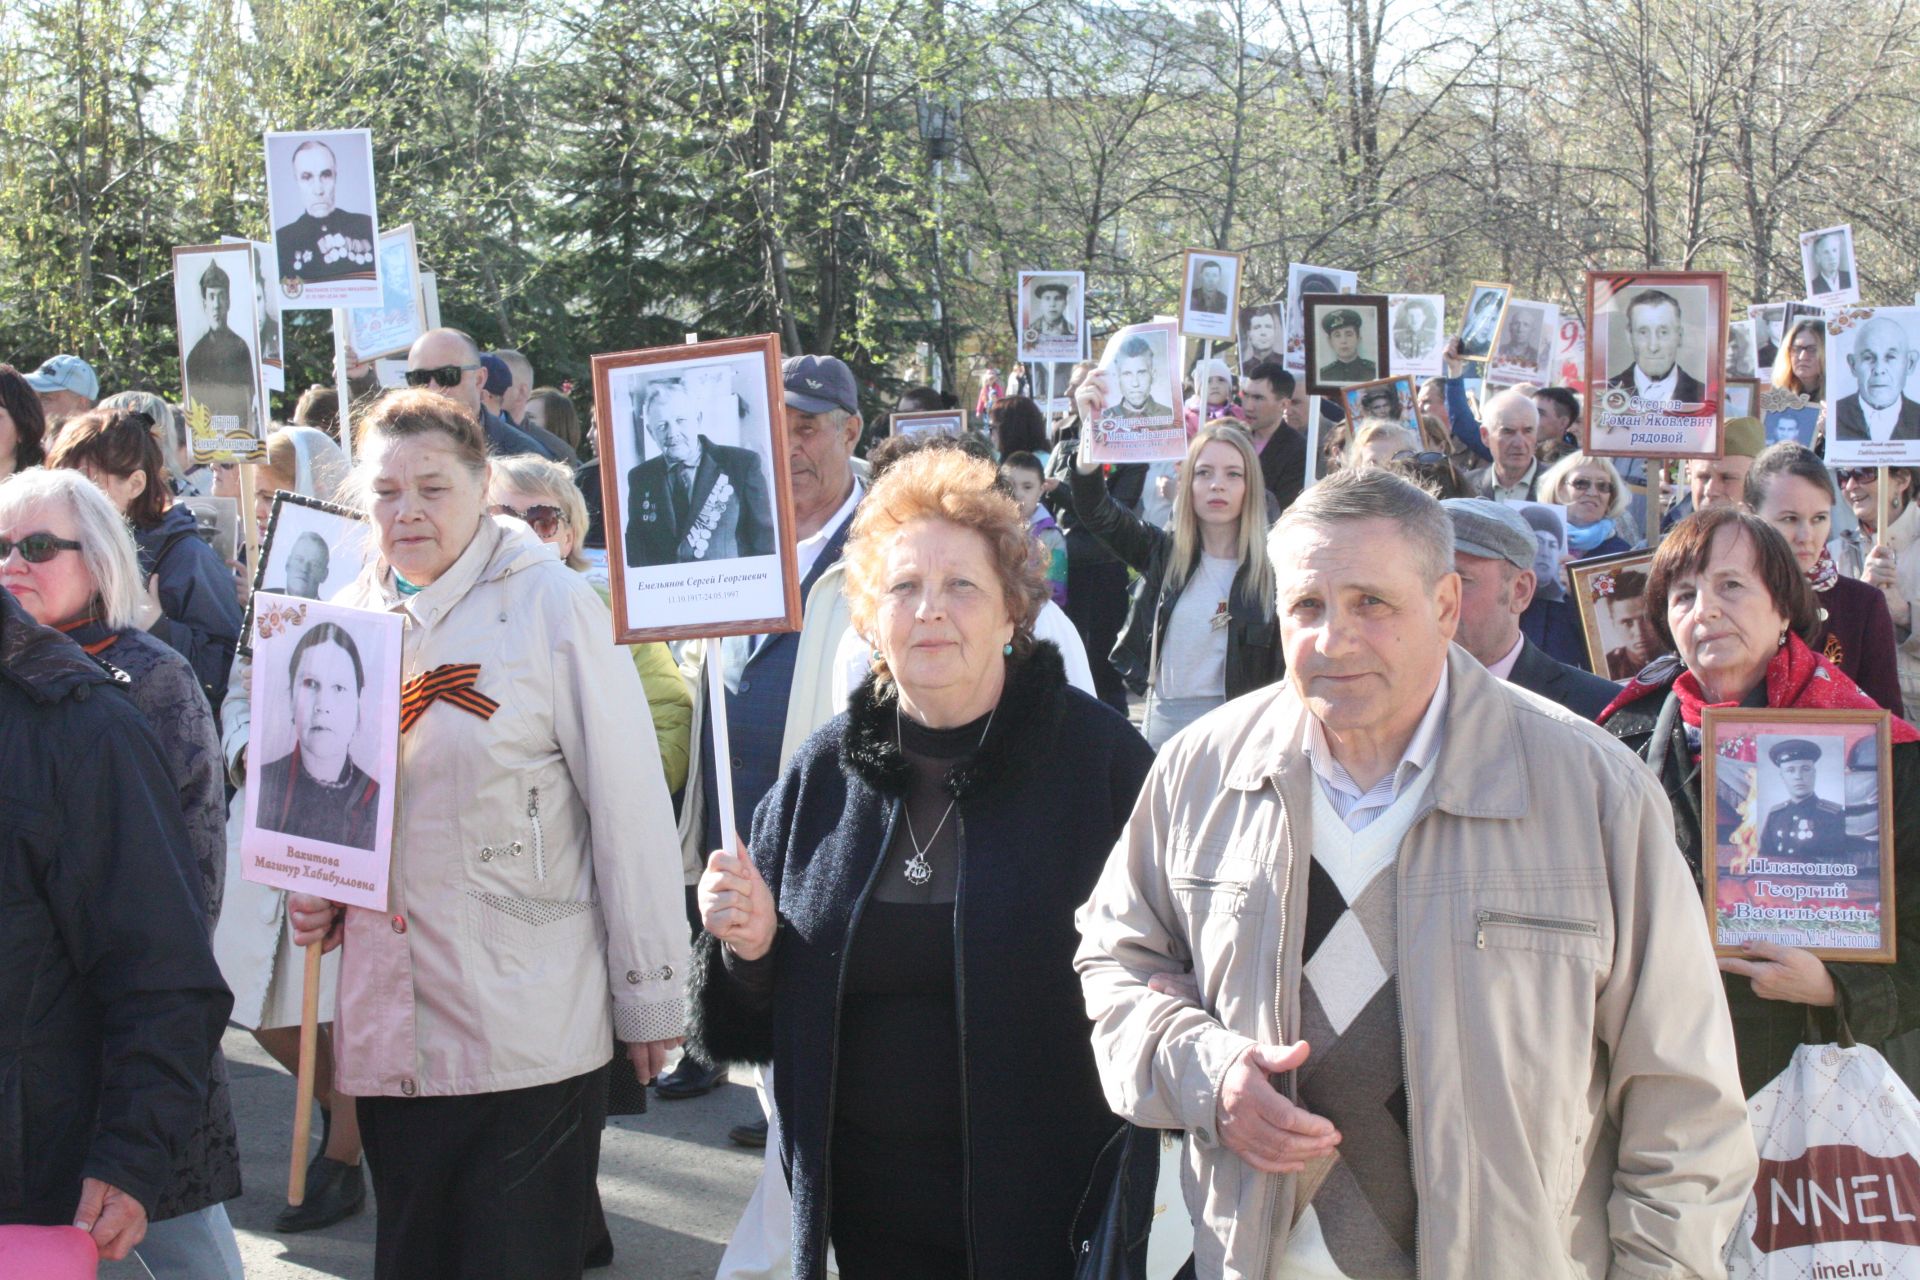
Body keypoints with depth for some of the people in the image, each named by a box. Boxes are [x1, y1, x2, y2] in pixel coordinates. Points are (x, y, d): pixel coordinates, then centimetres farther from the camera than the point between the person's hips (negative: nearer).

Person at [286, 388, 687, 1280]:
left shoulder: (550, 605, -8)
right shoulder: (351, 617, 9)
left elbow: (631, 812, -8)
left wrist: (649, 995, -7)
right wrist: (312, 889, 2)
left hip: (528, 1034, -5)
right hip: (389, 1030, 6)